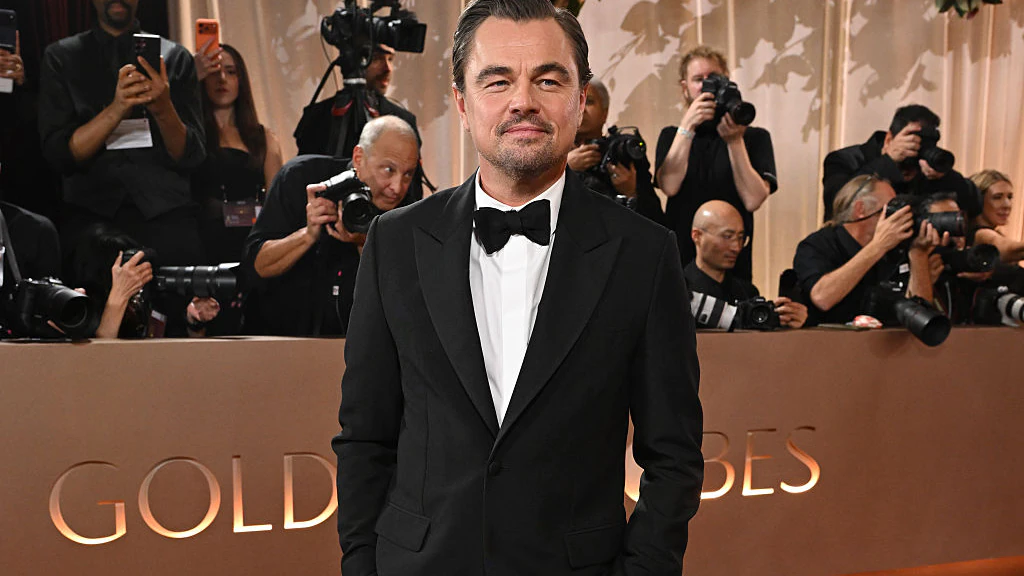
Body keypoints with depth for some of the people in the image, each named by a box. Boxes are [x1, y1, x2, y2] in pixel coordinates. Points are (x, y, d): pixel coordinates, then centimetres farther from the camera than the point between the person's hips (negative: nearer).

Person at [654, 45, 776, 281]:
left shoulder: (755, 137, 7)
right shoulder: (672, 136, 13)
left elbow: (753, 200, -8)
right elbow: (669, 186, -8)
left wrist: (734, 141, -13)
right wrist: (687, 127, -11)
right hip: (680, 258, 1)